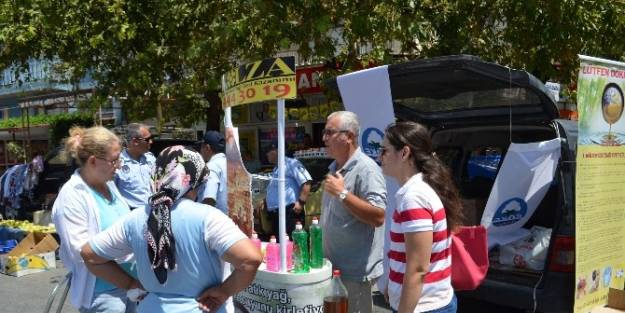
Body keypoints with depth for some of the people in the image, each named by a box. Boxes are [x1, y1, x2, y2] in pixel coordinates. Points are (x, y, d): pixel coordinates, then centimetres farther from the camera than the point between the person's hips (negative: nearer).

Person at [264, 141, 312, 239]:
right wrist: (265, 200, 22)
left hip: (290, 212, -9)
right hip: (275, 213, 10)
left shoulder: (291, 163, -5)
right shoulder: (276, 168, 24)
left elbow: (306, 182, -15)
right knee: (278, 242, 12)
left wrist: (301, 202, -19)